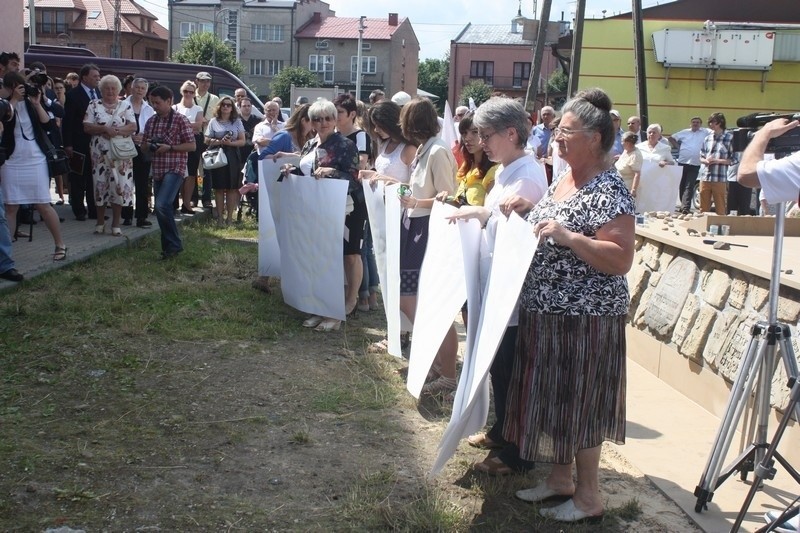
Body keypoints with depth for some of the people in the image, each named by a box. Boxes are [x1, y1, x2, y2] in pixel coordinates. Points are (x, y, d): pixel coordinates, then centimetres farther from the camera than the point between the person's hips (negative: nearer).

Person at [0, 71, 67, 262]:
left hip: (36, 161, 0)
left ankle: (60, 245, 12)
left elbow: (49, 125, -6)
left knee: (43, 205, 1)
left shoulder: (32, 102, 4)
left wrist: (37, 104, -12)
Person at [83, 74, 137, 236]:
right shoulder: (94, 105, 6)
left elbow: (133, 126, -2)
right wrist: (105, 129, -16)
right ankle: (100, 222, 15)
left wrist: (116, 130, -17)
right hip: (100, 153, 0)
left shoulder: (126, 106, 8)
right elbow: (87, 127, -2)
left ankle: (116, 224, 7)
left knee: (120, 186, -1)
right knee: (100, 185, 3)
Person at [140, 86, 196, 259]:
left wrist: (169, 147, -17)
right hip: (157, 170, 7)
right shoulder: (151, 121, 11)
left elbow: (192, 146, -8)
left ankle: (175, 244, -8)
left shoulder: (181, 120, -6)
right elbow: (143, 145, 19)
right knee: (162, 209, 9)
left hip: (175, 169, -7)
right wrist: (149, 145, -4)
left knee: (162, 205, -21)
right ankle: (168, 248, 20)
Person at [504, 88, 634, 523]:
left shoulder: (609, 192, -17)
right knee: (551, 397, 17)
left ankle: (589, 497, 17)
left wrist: (568, 236, -31)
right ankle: (560, 477, 33)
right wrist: (529, 211, 6)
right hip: (545, 312, 9)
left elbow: (621, 260, -22)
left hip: (584, 318, -9)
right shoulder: (563, 180, 10)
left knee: (577, 403, 2)